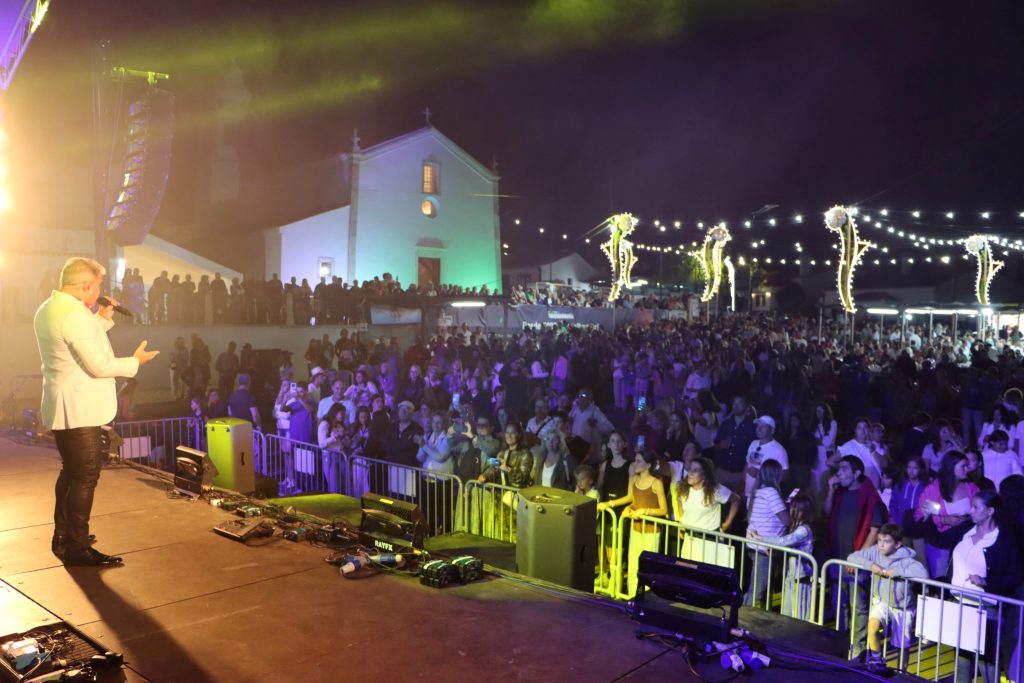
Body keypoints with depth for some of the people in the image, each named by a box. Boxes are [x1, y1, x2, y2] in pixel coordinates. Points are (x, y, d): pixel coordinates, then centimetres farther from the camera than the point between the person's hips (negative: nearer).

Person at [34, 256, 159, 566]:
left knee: (71, 472, 21)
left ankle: (62, 538, 33)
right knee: (85, 478, -3)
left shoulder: (46, 310, 11)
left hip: (59, 408, 11)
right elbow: (99, 365, -22)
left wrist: (102, 320, 15)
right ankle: (77, 549, 3)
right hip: (81, 410, -11)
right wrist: (135, 361, -9)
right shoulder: (76, 315, -21)